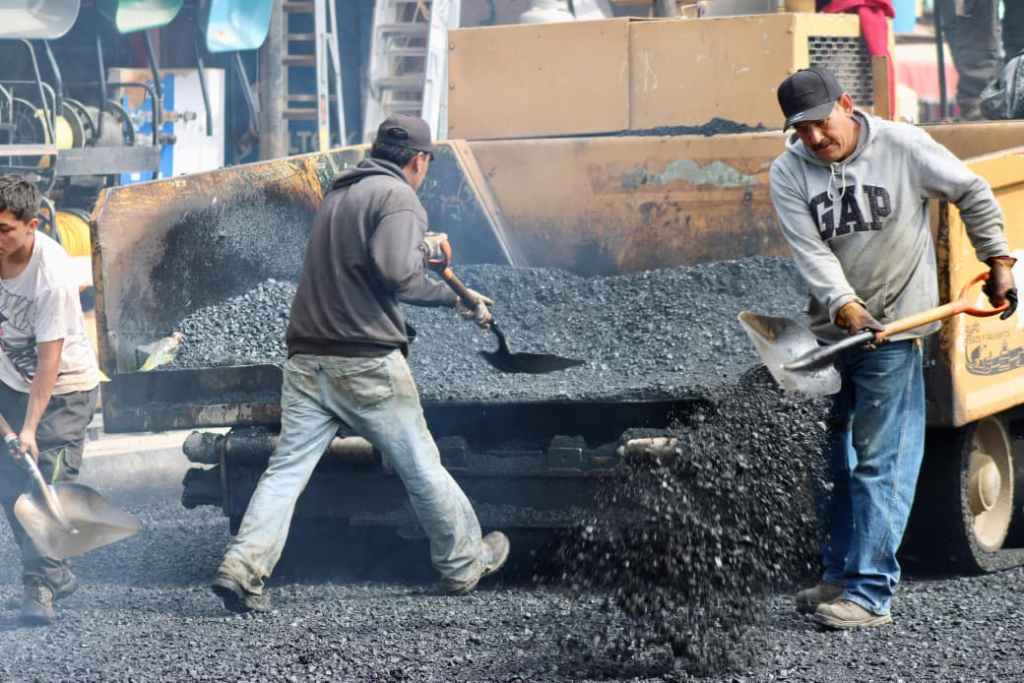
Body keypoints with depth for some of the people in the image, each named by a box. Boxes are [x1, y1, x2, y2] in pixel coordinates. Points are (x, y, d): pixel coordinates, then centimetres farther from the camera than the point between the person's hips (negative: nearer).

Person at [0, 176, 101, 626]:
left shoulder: (52, 275, -31)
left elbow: (49, 361, -29)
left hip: (64, 389, -6)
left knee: (48, 483, -16)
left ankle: (40, 587, -12)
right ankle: (56, 575, 16)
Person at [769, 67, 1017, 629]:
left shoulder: (903, 147, -7)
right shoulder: (788, 173, -1)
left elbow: (972, 194, 6)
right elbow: (811, 252, -10)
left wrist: (998, 261, 4)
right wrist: (846, 308, -24)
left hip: (894, 329, -4)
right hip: (830, 330, 4)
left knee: (879, 464, -8)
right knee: (835, 461, 12)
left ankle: (870, 593, -10)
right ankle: (839, 576, 24)